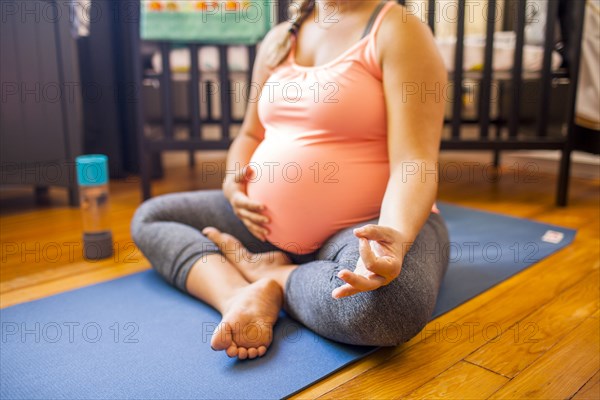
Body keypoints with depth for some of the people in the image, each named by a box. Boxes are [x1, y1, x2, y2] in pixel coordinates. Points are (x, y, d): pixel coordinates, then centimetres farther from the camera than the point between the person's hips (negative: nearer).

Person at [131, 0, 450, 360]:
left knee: (383, 304, -39)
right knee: (149, 218, 4)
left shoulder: (397, 29, -8)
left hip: (369, 225, -6)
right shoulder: (278, 39, 12)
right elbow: (250, 135, 18)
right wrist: (233, 184, -4)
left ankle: (266, 275, -12)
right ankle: (238, 296, -20)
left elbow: (415, 163, -18)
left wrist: (396, 236, -38)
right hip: (271, 225, 7)